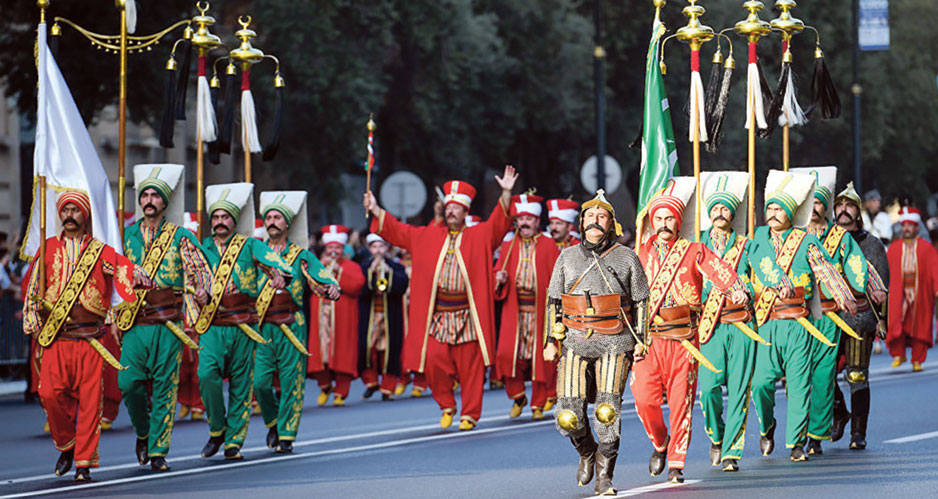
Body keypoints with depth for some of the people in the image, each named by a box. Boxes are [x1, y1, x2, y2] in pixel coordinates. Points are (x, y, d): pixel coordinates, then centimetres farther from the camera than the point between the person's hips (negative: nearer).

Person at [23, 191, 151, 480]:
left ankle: (84, 462, 4)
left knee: (89, 399, -4)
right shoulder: (48, 249, 12)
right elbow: (32, 289, 14)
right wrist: (34, 325, 2)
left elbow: (132, 274, 1)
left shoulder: (101, 252, 8)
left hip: (90, 338, -1)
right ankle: (66, 445, 12)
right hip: (55, 338, 1)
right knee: (50, 393, -13)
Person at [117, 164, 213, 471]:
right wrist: (116, 315, 8)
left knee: (165, 386, -2)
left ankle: (158, 450, 4)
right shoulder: (128, 235, 10)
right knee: (129, 382, -7)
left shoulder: (180, 237, 3)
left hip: (168, 322, -2)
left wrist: (203, 291, -23)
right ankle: (142, 433, 18)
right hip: (135, 322, 2)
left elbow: (201, 268, -3)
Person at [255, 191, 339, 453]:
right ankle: (273, 422, 21)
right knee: (260, 381, -4)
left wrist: (332, 288, -26)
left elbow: (322, 279, -4)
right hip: (261, 328, 1)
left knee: (291, 382, -2)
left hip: (291, 328, -1)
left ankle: (286, 435, 5)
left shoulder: (301, 256, 8)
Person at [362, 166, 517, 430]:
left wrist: (506, 194, -23)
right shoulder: (428, 236, 13)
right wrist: (375, 210, 9)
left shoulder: (479, 236, 5)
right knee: (434, 360, -7)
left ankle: (470, 414, 9)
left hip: (467, 315, -2)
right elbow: (397, 230, 16)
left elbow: (498, 223, -9)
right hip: (437, 314, 2)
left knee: (469, 367, 0)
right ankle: (447, 406, 13)